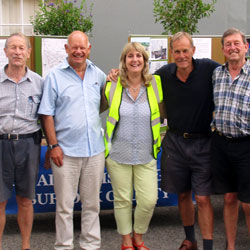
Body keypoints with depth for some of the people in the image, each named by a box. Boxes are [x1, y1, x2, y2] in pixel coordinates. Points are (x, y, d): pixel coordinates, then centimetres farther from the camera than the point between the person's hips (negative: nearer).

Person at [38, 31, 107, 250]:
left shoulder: (98, 75, 9)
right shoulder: (55, 76, -1)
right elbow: (47, 114, -4)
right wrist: (53, 145, -9)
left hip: (95, 149, 4)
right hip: (66, 150, -3)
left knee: (92, 203, 13)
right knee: (65, 205, 4)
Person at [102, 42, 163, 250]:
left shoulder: (155, 84, -1)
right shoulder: (113, 86, -1)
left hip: (146, 155, 1)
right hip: (118, 154, 0)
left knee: (149, 201, -2)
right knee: (123, 200, 8)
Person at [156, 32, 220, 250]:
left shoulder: (209, 69, -9)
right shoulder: (164, 74, 1)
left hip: (202, 144, -3)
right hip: (175, 142, 4)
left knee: (202, 199, -4)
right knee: (183, 195, 15)